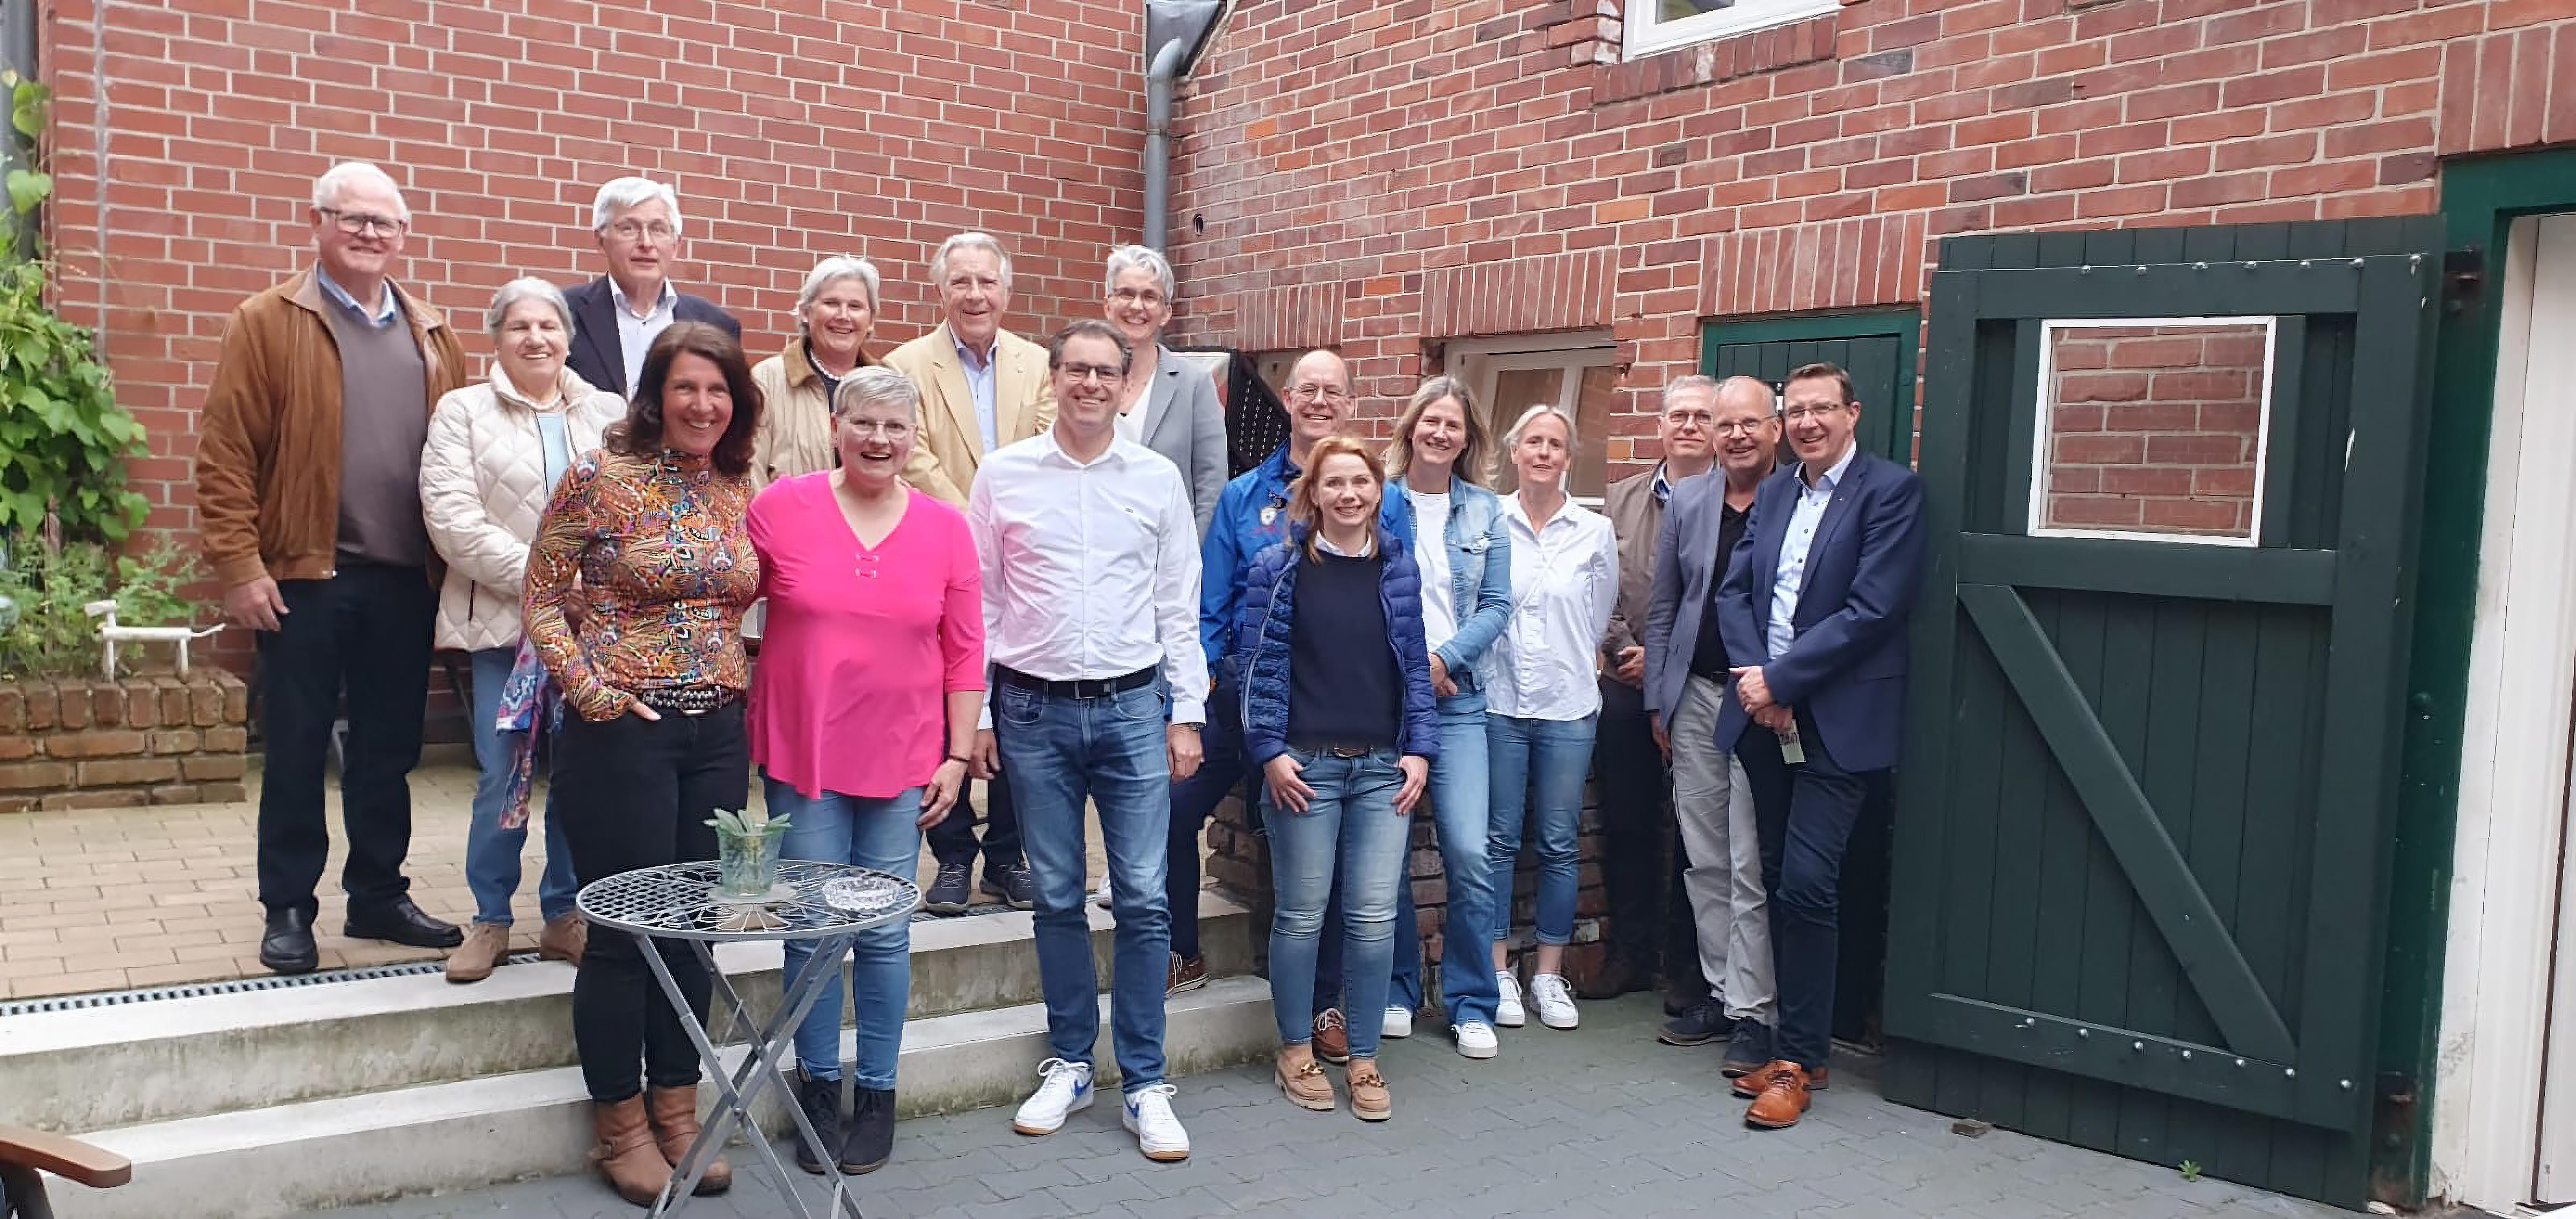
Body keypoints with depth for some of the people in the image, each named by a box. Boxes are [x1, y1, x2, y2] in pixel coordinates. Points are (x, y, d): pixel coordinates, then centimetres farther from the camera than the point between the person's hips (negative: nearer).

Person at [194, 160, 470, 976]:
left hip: (407, 581, 4)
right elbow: (226, 453, -6)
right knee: (297, 751, 5)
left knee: (389, 750, 12)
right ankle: (288, 910, 16)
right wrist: (239, 565, -12)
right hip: (305, 577, -4)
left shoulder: (432, 338, 13)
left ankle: (379, 896, 24)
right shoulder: (267, 322, -1)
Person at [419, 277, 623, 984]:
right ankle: (490, 921, 16)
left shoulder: (610, 413, 12)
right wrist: (537, 577, -13)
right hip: (503, 623, -2)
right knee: (502, 779, 1)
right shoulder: (463, 412, 5)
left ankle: (565, 914, 19)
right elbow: (452, 520, -6)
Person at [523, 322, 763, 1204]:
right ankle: (621, 1125, 20)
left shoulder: (737, 488, 7)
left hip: (718, 733, 5)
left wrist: (739, 685, 7)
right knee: (625, 930, 3)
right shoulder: (601, 478, -9)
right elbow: (542, 598, -5)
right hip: (622, 732, -5)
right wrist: (589, 689, -14)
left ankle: (676, 1113, 26)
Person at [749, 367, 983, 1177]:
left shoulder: (945, 528, 0)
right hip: (802, 754, -1)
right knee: (812, 931, 5)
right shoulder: (779, 508, -4)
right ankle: (818, 1087, 24)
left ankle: (877, 1094, 23)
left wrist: (958, 755, 1)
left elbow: (965, 652, 3)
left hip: (902, 761, 1)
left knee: (886, 935, 8)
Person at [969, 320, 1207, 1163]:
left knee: (1143, 898, 0)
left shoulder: (1158, 479, 4)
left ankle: (1145, 1085, 10)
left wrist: (1187, 713, 3)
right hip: (1034, 711, 0)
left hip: (1133, 707, 0)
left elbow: (1178, 606, 7)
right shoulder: (1003, 475, 2)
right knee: (1057, 897, 9)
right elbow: (980, 602, 5)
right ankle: (1070, 1064, 24)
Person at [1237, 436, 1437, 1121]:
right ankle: (1295, 1051, 22)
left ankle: (1364, 1058, 16)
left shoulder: (1399, 568, 9)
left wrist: (1420, 750, 4)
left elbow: (1414, 666, 12)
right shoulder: (1280, 567, -1)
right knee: (1302, 917, 5)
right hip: (1304, 767, -3)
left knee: (1375, 918, 2)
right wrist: (1270, 752, -9)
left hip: (1384, 768, 3)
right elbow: (1258, 663, -3)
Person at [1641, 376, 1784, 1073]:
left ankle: (1751, 1011, 7)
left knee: (1751, 865, -2)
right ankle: (1718, 990, 22)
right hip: (1696, 699, 5)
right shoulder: (1688, 502, 9)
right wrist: (1658, 700, 10)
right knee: (1704, 859, 11)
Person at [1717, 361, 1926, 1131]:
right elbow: (1734, 591, 10)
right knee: (1780, 884, 9)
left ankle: (1798, 1062, 2)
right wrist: (1754, 679, -7)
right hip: (1766, 718, 6)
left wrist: (1779, 680, -14)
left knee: (1805, 886, -9)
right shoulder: (1773, 494, 14)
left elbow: (1872, 609, -15)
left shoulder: (1890, 490, -6)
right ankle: (1798, 1043, 20)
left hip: (1837, 722, -6)